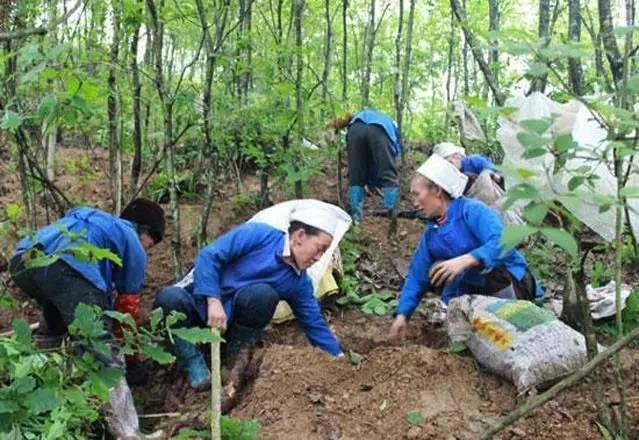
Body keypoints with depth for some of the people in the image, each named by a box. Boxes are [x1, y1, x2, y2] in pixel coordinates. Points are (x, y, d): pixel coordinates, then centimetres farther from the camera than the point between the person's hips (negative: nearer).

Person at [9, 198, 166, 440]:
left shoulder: (96, 222, 42)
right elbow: (128, 301, 28)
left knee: (53, 328, 34)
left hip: (22, 259, 8)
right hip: (64, 265, -8)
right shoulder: (132, 242, 23)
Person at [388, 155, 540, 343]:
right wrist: (402, 315, -4)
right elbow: (417, 276, 6)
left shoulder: (472, 210, -18)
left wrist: (465, 260, -46)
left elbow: (503, 243, -34)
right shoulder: (431, 232, 4)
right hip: (477, 289, 6)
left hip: (510, 282, -6)